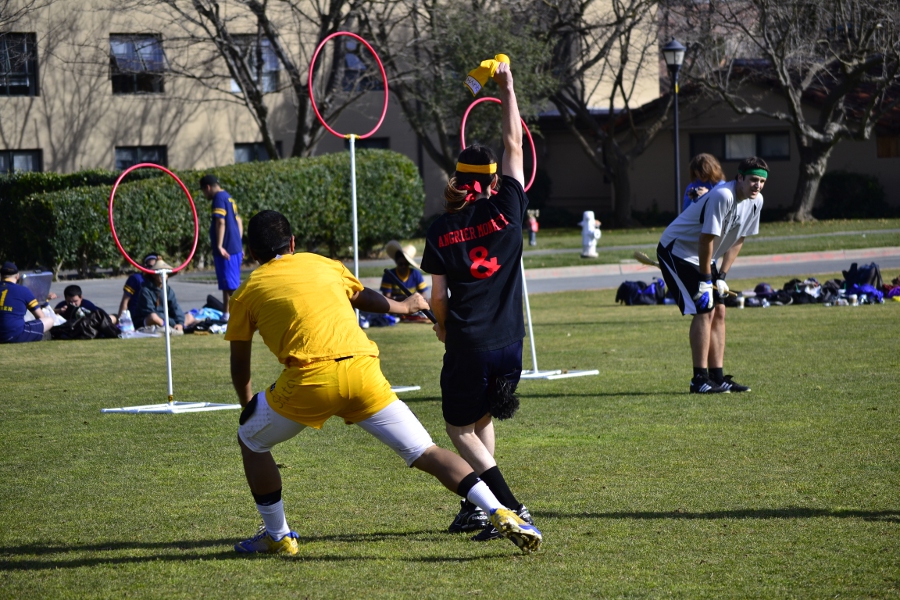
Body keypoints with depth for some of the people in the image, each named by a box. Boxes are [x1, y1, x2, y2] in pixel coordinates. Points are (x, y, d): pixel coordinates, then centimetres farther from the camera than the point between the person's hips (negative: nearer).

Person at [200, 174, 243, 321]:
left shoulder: (219, 198, -11)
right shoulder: (228, 198, 18)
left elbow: (221, 222, -21)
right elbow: (239, 222, 21)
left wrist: (219, 246, -23)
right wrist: (239, 245, 23)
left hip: (226, 250, -10)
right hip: (235, 248, 10)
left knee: (231, 285, -9)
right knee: (227, 284, 17)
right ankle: (226, 314, 25)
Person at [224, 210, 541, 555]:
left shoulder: (248, 292, 16)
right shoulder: (323, 265, 24)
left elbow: (239, 367, 25)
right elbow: (365, 299, 44)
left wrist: (247, 406, 44)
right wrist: (402, 307, 65)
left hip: (312, 378, -3)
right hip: (363, 370, 3)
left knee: (251, 440, 22)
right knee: (425, 453, 4)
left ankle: (277, 536, 25)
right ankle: (500, 514, -13)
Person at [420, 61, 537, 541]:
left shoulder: (441, 229, -1)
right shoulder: (506, 211, 0)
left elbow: (437, 296, 1)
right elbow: (514, 146, 9)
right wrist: (507, 88, 16)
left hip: (467, 346, -3)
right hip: (509, 341, 3)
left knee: (460, 429, 8)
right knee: (482, 419, 23)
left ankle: (511, 510, -9)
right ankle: (475, 507, 20)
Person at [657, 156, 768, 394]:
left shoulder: (756, 201, -2)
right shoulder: (723, 196, -29)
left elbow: (737, 241, 7)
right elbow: (706, 239, -26)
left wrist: (721, 276, 1)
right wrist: (705, 279, -20)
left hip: (703, 257, 9)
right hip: (676, 251, -9)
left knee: (719, 312, 4)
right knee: (704, 310, -16)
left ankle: (717, 377, 8)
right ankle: (700, 380, -14)